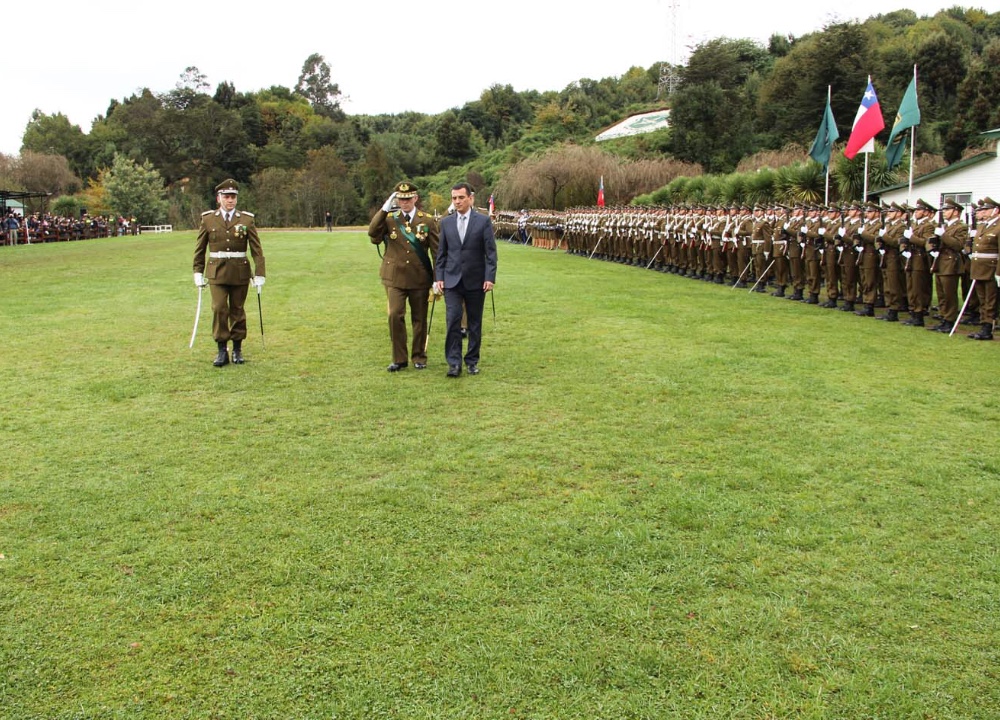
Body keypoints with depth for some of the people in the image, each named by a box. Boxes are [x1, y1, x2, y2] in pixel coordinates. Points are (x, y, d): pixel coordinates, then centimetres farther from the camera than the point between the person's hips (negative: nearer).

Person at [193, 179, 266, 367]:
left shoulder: (247, 220, 1)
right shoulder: (208, 219, 3)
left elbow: (256, 249, 0)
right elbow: (200, 249, 9)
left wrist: (259, 274, -6)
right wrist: (198, 272, 6)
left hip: (240, 273, 0)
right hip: (217, 273, 0)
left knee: (237, 310, 7)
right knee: (219, 309, -8)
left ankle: (237, 350, 18)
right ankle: (222, 350, 0)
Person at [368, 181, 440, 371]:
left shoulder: (428, 221, 2)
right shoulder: (389, 218, 3)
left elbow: (437, 252, 3)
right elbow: (373, 235, -15)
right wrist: (384, 209, -18)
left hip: (420, 278, 0)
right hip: (395, 277, 0)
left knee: (419, 318, 8)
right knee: (395, 315, -9)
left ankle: (419, 356, 23)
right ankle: (399, 358, 3)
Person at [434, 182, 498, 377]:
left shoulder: (483, 221, -2)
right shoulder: (446, 222, 7)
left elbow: (490, 252, -4)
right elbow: (441, 252, 10)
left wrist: (490, 278, -11)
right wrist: (439, 277, 3)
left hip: (475, 280, -1)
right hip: (452, 280, 1)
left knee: (475, 323, 7)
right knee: (453, 319, -9)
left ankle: (472, 361, 18)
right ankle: (454, 363, -5)